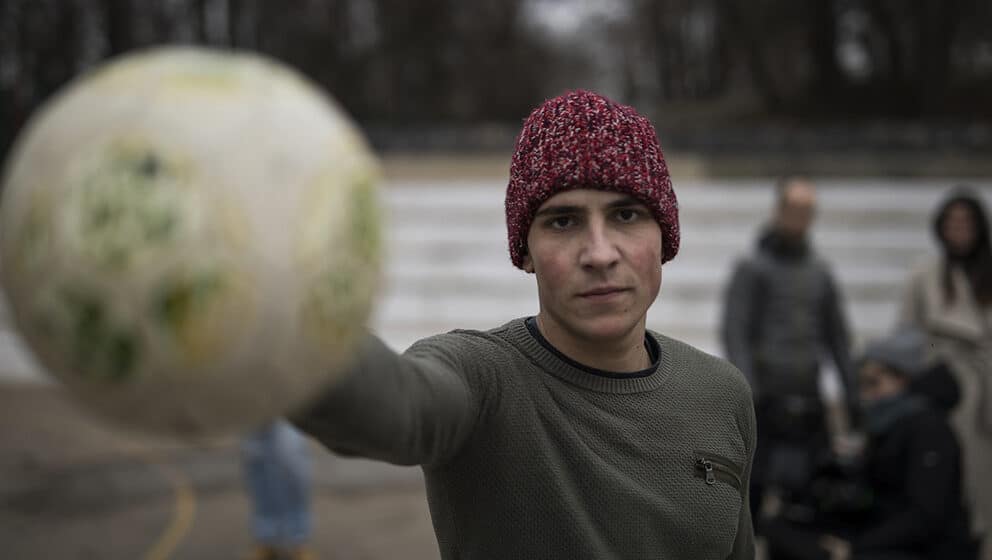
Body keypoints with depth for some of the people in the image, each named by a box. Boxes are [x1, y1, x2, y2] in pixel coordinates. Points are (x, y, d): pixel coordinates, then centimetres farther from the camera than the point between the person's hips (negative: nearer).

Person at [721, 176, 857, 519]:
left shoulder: (820, 273, 15)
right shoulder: (752, 269, -1)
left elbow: (837, 336, 18)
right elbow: (735, 333, -8)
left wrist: (851, 393, 12)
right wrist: (747, 391, -18)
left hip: (808, 400, 5)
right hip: (766, 399, -5)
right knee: (751, 489, -2)